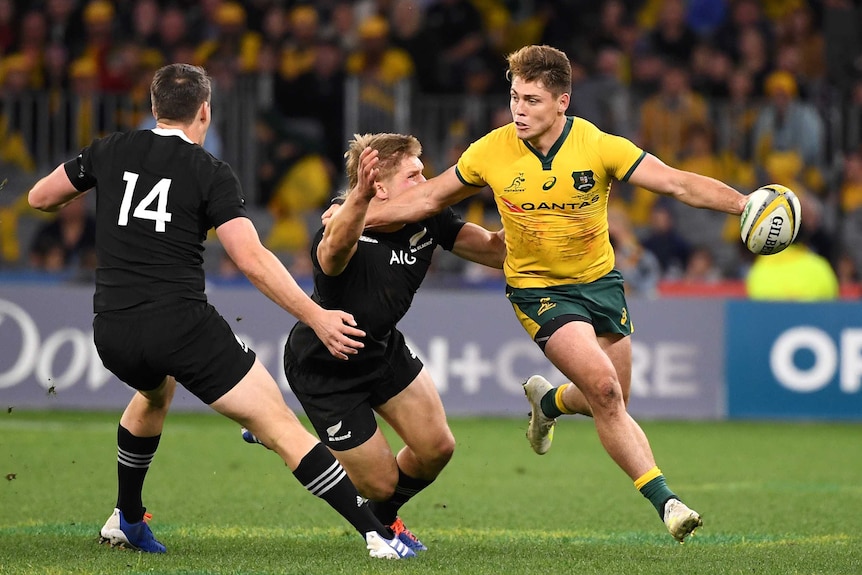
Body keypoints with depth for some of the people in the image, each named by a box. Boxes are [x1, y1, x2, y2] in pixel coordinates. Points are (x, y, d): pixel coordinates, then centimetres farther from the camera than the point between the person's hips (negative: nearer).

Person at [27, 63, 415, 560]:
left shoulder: (110, 152, 9)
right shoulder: (212, 173, -2)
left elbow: (40, 198, 21)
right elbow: (251, 258, -12)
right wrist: (317, 317, -12)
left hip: (113, 334, 5)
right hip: (183, 327, -5)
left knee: (155, 394, 40)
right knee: (282, 427, -4)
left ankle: (127, 519, 45)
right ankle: (376, 533, -13)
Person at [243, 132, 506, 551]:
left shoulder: (428, 221, -15)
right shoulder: (343, 231, -36)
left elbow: (497, 251, -8)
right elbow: (335, 251, -62)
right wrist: (359, 197, -81)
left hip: (384, 351, 7)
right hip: (324, 370, -7)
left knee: (436, 448, 2)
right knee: (381, 483, 0)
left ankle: (383, 516, 35)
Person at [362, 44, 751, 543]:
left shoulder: (599, 147, -17)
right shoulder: (492, 153, -13)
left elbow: (679, 184, -21)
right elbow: (432, 197, 4)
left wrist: (744, 203, -35)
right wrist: (356, 220, 2)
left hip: (599, 279, 2)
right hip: (539, 290, -2)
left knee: (609, 403, 9)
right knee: (604, 389, -21)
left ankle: (549, 401, 45)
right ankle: (665, 501, -16)